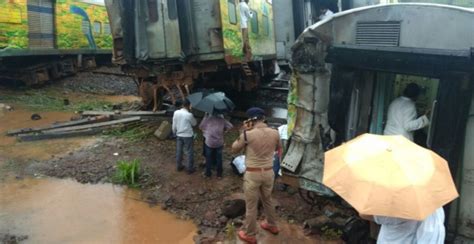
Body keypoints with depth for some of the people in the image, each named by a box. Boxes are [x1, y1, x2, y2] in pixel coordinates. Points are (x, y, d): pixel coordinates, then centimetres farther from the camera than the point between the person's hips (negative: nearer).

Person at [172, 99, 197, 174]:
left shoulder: (176, 113, -6)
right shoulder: (189, 115, -19)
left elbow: (174, 125, 2)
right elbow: (194, 123, -1)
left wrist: (174, 132, 18)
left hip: (179, 135, 5)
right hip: (188, 135, -5)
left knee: (179, 151, 17)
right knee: (189, 152, 7)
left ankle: (179, 166, 30)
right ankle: (190, 169, 14)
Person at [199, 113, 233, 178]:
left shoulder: (207, 118, -7)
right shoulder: (222, 119, -2)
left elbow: (201, 126, 0)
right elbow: (230, 126, -1)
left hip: (209, 142, -1)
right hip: (219, 142, 1)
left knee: (208, 158, 13)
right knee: (219, 158, 12)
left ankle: (208, 173, 21)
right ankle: (219, 174, 20)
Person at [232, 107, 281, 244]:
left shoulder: (247, 134, -17)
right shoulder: (274, 133, -5)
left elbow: (234, 149, -1)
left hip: (252, 174, -4)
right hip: (268, 172, 5)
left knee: (251, 205, 10)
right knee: (267, 200, 27)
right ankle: (272, 225, 45)